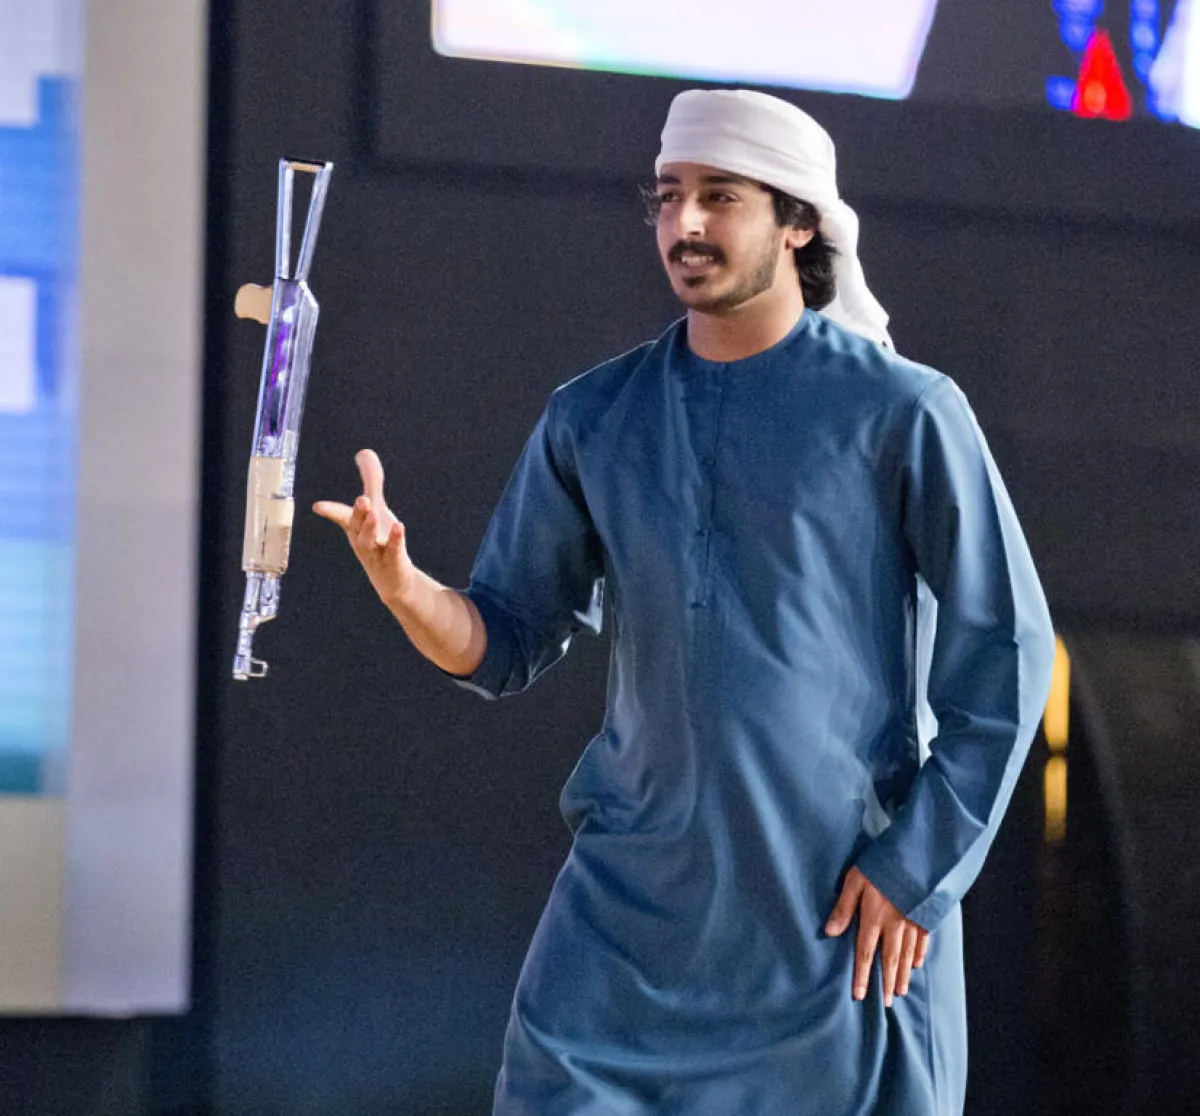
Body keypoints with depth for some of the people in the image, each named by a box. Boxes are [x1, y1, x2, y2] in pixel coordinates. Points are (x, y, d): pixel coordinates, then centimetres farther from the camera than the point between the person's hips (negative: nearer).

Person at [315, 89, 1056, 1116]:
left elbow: (1004, 653, -2)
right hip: (635, 899, 3)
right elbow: (506, 646, 9)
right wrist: (403, 585, -12)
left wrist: (919, 866, -7)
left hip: (848, 911, -3)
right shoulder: (594, 419, 8)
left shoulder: (901, 413, -4)